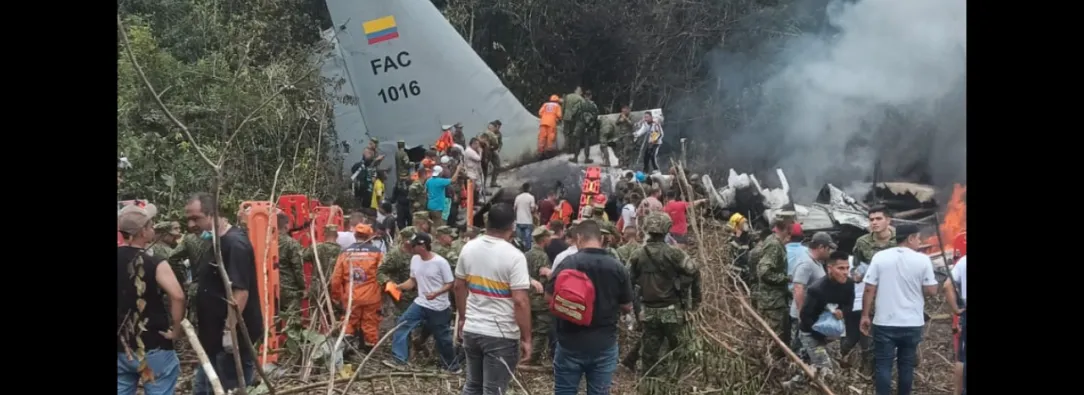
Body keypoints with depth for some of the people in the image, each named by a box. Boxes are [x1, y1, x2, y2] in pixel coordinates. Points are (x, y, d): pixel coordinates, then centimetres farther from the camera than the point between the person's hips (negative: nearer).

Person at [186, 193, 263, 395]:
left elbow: (240, 290, -25)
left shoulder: (235, 244, -18)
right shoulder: (216, 242, 14)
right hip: (214, 337, 10)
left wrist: (230, 329, -27)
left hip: (232, 337, -10)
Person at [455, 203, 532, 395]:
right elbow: (520, 301, -20)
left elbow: (459, 287, 12)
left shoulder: (469, 248, 2)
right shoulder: (514, 256, -18)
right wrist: (526, 338, -12)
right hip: (501, 335, -6)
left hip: (472, 330, 6)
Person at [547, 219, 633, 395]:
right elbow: (627, 307, 5)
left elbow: (549, 296, -4)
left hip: (571, 342, -2)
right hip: (605, 344, 2)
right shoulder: (618, 268, -3)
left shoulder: (568, 263, -10)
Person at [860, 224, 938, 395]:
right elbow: (932, 291, -5)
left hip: (884, 322, 0)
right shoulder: (923, 260, -6)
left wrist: (865, 316, 3)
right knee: (906, 364, 13)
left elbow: (869, 289, -4)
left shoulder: (880, 257, -4)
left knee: (883, 364, 4)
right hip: (912, 323, 0)